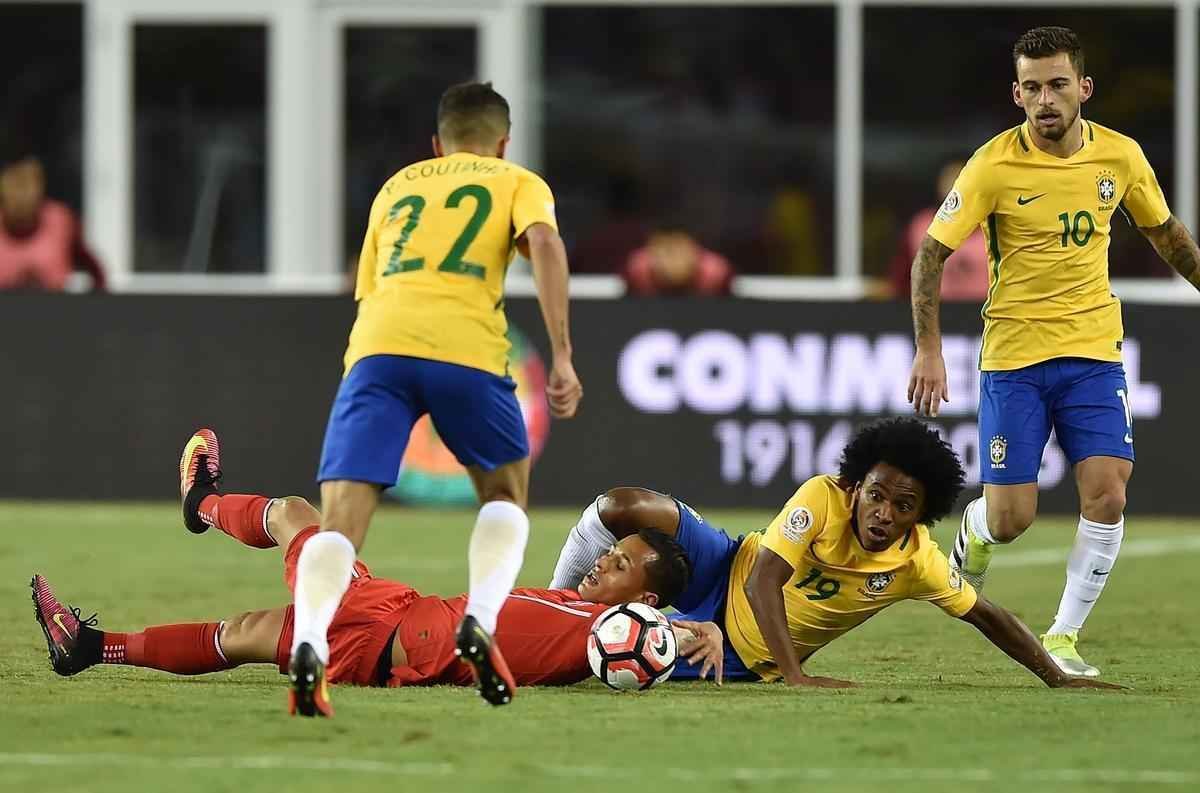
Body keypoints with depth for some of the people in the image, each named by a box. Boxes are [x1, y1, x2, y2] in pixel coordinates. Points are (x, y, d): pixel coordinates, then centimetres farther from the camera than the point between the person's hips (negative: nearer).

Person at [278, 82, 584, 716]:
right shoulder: (518, 182, 23)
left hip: (377, 346, 2)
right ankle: (480, 622, -1)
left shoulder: (397, 186, 33)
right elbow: (545, 245, 1)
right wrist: (562, 357, -3)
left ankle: (308, 644, -31)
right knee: (504, 495, 22)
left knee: (340, 519, -5)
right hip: (465, 347, -2)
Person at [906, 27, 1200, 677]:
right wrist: (928, 350, -13)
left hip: (1093, 351, 3)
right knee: (1010, 518, -4)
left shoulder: (1121, 157, -2)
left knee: (1106, 498, -13)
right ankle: (973, 535, 34)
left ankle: (1062, 640, 2)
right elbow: (931, 253, -6)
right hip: (1013, 355, -3)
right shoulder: (994, 166, -12)